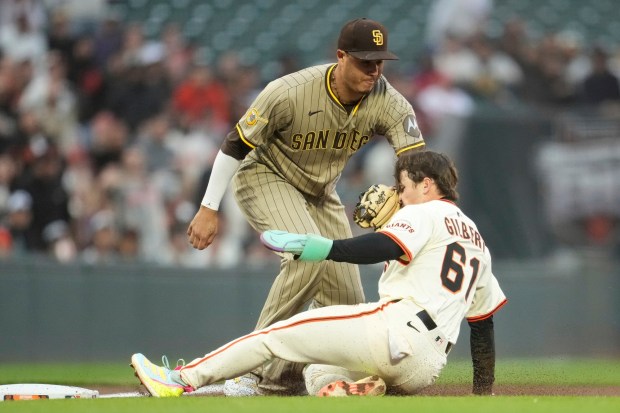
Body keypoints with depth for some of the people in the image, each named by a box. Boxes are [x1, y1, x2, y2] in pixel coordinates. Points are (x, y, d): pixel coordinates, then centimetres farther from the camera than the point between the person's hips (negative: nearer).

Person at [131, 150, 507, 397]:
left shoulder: (425, 213, 3)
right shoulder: (477, 242, 28)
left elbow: (381, 248, -18)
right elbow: (484, 322, 28)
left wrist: (307, 246, -18)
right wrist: (483, 390, 32)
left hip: (397, 330, -8)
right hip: (426, 371, 8)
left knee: (278, 333, 0)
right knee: (316, 374, 21)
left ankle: (182, 380, -4)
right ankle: (370, 388, -11)